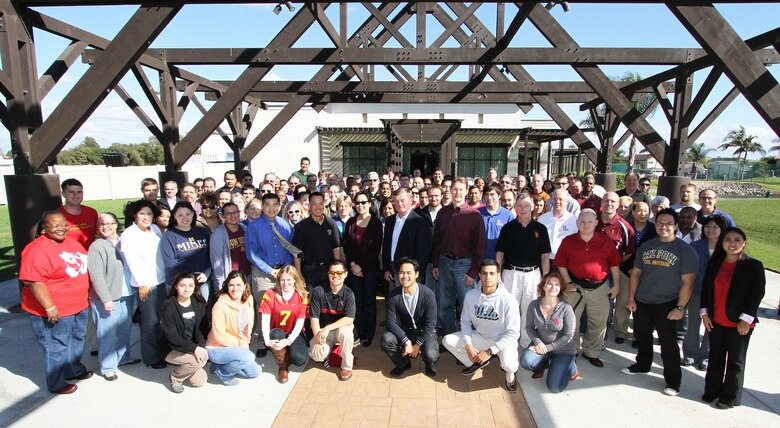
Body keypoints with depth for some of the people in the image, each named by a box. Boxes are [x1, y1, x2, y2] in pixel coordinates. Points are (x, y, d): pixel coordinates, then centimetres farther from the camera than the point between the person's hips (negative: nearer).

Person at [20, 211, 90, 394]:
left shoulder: (72, 242, 5)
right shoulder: (38, 250, -21)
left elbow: (83, 267, 17)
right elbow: (33, 281, -25)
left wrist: (88, 292, 18)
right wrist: (50, 308, -24)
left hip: (78, 306, 8)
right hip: (54, 312, -8)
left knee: (77, 340, 23)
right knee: (56, 348, 7)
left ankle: (74, 370, 43)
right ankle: (56, 384, 24)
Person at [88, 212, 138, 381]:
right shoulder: (97, 247, -12)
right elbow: (97, 276, -15)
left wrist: (133, 289, 9)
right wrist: (106, 299, -17)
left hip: (126, 295, 6)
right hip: (107, 299, -6)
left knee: (125, 329, 18)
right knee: (108, 334, 2)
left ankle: (124, 357, 36)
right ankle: (107, 367, 16)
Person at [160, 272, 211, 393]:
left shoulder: (198, 304, 1)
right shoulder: (168, 306, -14)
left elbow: (203, 329, -2)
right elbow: (171, 336, -19)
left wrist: (201, 347, -20)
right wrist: (194, 348, -26)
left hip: (194, 348, 5)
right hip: (173, 350, -4)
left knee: (199, 381, -7)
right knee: (199, 360, -28)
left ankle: (185, 369, 23)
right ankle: (175, 377, 0)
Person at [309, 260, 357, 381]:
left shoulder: (348, 294, -12)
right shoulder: (318, 292, -11)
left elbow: (349, 319, -22)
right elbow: (314, 318, -10)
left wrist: (328, 328, -30)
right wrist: (317, 340, -19)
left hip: (342, 328, -1)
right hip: (323, 331, 1)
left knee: (345, 331, -36)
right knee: (317, 356, -25)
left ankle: (346, 366, -11)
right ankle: (329, 350, 15)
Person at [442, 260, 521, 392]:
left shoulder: (508, 300, -23)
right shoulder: (471, 295, -12)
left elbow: (513, 333, -19)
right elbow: (465, 321, -1)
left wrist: (490, 352, -23)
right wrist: (468, 345, -15)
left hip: (503, 340, -4)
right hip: (479, 336, 4)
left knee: (509, 365, -33)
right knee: (448, 341, -12)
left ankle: (509, 371, 8)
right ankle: (477, 362, 11)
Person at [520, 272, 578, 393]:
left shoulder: (566, 308, -19)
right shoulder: (534, 305, -10)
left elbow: (568, 336, -15)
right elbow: (529, 327, 1)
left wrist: (548, 347, -18)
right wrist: (537, 342, -17)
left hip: (563, 350, -2)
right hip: (541, 345, 3)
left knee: (554, 388, -11)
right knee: (525, 361, -28)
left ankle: (571, 368, 21)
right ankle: (542, 365, 11)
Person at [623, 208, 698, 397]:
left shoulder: (685, 250, -7)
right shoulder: (646, 247, 7)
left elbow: (687, 281, -10)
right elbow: (636, 273, 9)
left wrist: (680, 307, -14)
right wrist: (631, 298, 4)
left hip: (667, 304, -5)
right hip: (641, 302, 5)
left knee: (668, 343, 1)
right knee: (641, 335, 18)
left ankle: (673, 380, 17)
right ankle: (642, 365, 39)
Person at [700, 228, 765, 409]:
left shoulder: (753, 266, -9)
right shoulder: (714, 263, 3)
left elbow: (757, 294, -10)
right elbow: (706, 288, 7)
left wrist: (746, 319, -13)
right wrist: (704, 313, 2)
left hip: (739, 324, -4)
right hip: (715, 321, 4)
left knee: (735, 361, 9)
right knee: (715, 357, 16)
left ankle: (730, 397, 22)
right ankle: (712, 391, 29)